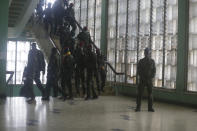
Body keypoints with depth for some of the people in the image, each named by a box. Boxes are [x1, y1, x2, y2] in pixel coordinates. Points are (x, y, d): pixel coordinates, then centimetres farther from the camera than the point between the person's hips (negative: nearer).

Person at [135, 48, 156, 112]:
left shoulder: (152, 61, 6)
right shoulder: (141, 61, 2)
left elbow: (154, 71, 4)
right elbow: (138, 71, -2)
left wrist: (151, 78, -10)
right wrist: (143, 78, -12)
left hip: (149, 80, 1)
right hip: (142, 80, -1)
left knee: (150, 94, 2)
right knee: (139, 94, -4)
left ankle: (150, 107, 9)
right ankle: (138, 107, 0)